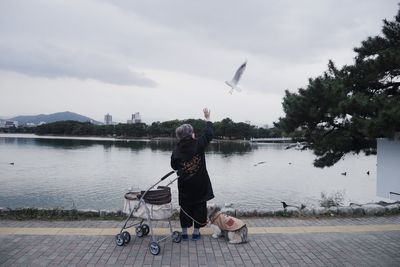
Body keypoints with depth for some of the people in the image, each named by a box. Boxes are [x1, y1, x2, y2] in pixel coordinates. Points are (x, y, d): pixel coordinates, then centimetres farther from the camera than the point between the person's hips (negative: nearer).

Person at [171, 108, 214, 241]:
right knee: (199, 206, 12)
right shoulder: (198, 144, -13)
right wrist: (207, 118, 11)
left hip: (184, 185, 2)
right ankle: (196, 233, 20)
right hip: (200, 184, -1)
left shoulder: (176, 151, -7)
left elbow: (174, 166, 4)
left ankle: (184, 233, 22)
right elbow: (208, 134, 1)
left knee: (185, 207, 14)